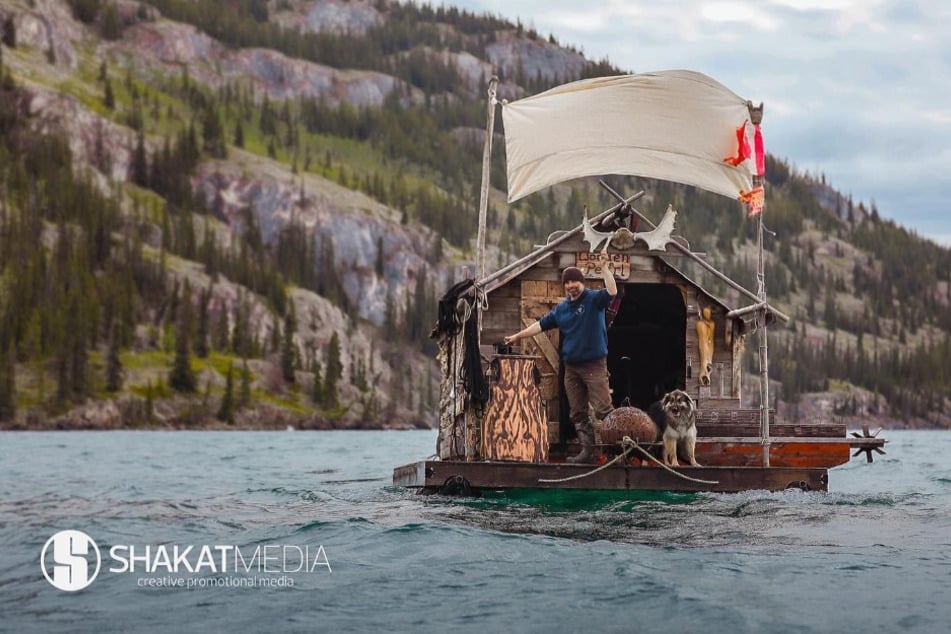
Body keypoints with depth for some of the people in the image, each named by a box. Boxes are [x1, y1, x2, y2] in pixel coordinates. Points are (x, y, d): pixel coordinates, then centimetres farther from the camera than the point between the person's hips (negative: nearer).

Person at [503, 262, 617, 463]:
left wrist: (605, 269, -24)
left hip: (594, 365, -6)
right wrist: (518, 336, 22)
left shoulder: (594, 299, -3)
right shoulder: (561, 308, 14)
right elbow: (541, 324, 21)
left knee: (603, 409, -14)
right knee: (578, 413, 6)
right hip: (571, 367, 7)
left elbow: (612, 292, -22)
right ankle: (587, 450, 11)